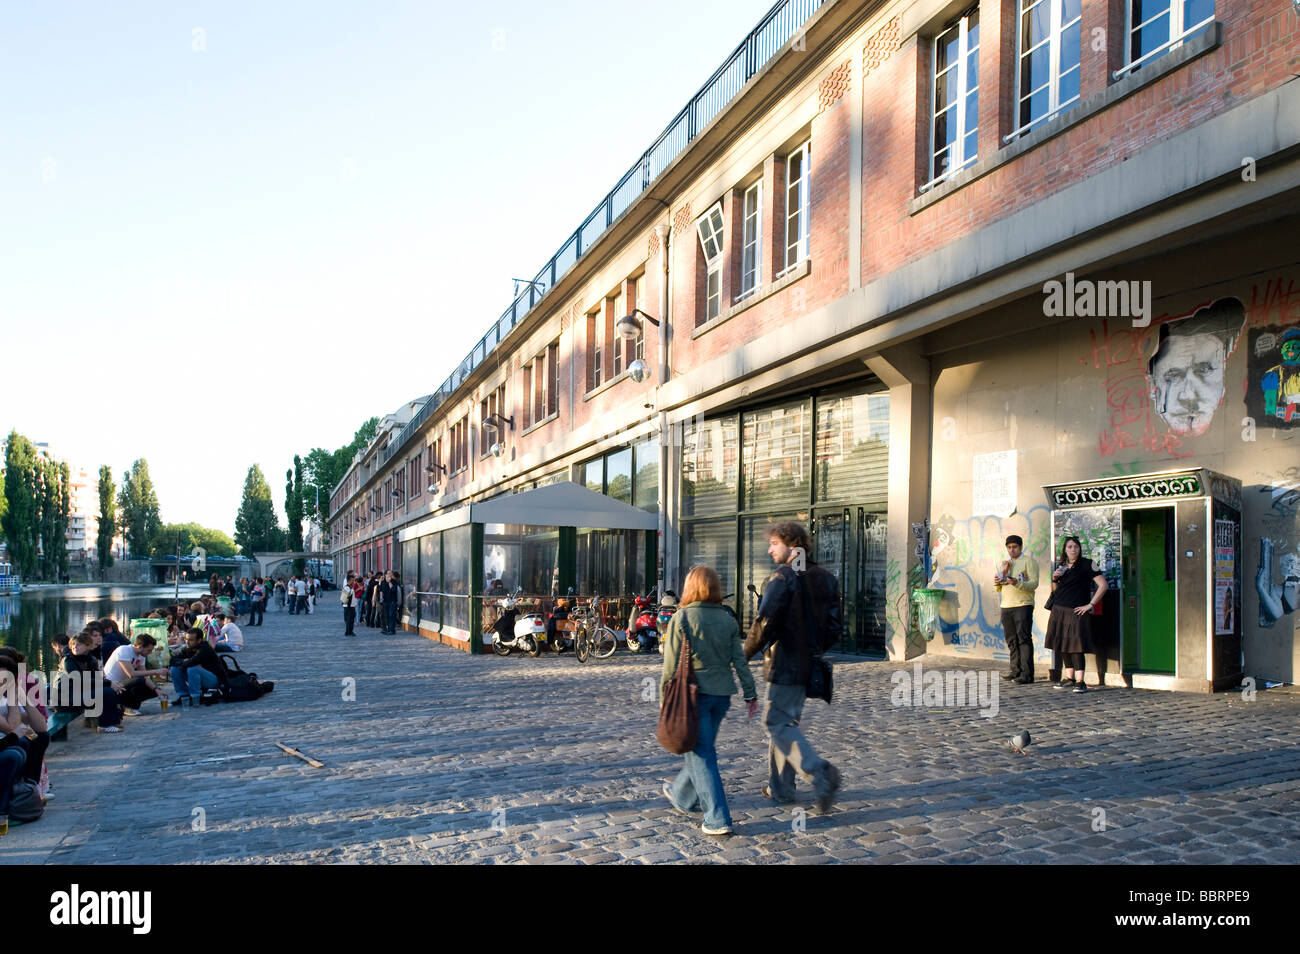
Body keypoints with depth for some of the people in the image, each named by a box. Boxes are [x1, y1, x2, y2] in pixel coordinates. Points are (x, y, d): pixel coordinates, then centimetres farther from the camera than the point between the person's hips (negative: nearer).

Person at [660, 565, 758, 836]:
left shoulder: (682, 618, -10)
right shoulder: (728, 620, 4)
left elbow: (671, 663, -10)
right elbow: (740, 660, 5)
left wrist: (665, 698, -2)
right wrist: (750, 693, 11)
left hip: (694, 693, -5)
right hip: (722, 693, 6)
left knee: (701, 755, -1)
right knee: (702, 748, 21)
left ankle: (718, 819, -5)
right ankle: (682, 795, 41)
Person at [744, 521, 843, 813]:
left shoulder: (783, 578, -14)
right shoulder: (825, 580, 10)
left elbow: (765, 624, -19)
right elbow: (833, 628, 10)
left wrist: (745, 655, -6)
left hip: (785, 665, -8)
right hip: (810, 667, 8)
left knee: (778, 724, -3)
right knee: (785, 721, 17)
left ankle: (820, 772, -18)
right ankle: (780, 788, 22)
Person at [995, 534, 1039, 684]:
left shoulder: (1029, 562, 2)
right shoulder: (1003, 564, 21)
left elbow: (1034, 583, -9)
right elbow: (999, 590, 25)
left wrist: (1017, 583, -24)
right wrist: (997, 583, 3)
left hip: (1023, 605, -6)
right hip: (1006, 606, 6)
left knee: (1024, 639, -9)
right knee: (1011, 641, 6)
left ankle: (1027, 674, -11)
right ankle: (1016, 671, 11)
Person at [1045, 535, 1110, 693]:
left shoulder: (1086, 564, -4)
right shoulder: (1061, 566, 13)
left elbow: (1103, 585, -10)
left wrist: (1090, 605, -11)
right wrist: (1055, 579, 1)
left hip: (1076, 612, -6)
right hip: (1059, 610, 6)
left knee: (1075, 645, -12)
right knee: (1062, 645, 8)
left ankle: (1080, 681, -12)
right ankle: (1069, 677, 18)